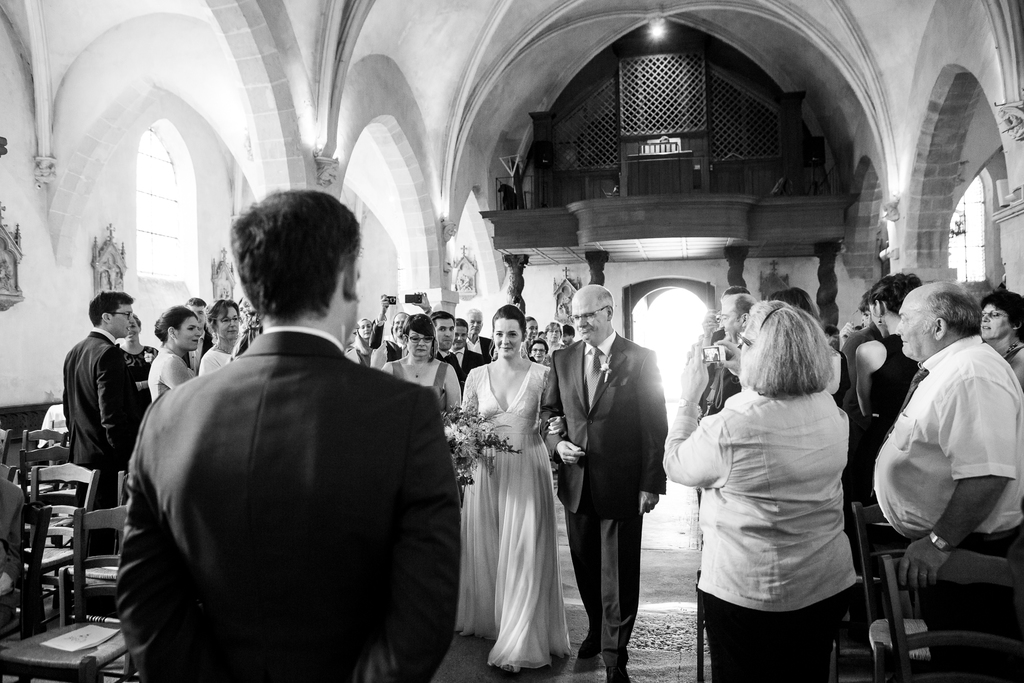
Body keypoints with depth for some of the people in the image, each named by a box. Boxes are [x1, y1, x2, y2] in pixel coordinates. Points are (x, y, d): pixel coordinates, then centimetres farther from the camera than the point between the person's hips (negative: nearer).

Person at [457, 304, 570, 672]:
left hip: (528, 468, -2)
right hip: (486, 468, 2)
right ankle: (487, 618, 34)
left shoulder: (541, 375, -1)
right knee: (485, 548, 12)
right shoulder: (477, 375, 4)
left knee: (524, 552, -2)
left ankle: (521, 640, 7)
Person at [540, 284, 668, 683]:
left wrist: (651, 483, -11)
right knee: (586, 567, 17)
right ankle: (597, 630, 39)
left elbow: (655, 425, -7)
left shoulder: (640, 359, -7)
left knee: (619, 574, 6)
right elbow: (548, 411, 13)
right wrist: (557, 443, -7)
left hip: (622, 485, -4)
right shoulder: (562, 360, 4)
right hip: (576, 482, 4)